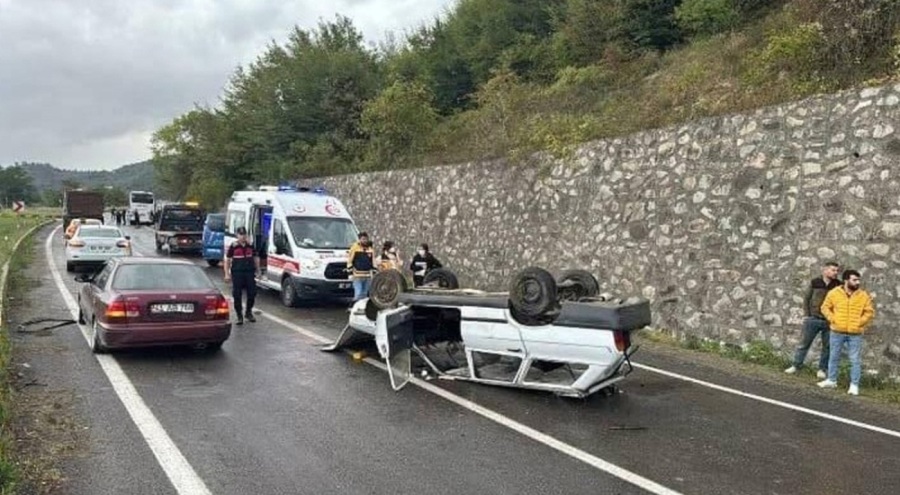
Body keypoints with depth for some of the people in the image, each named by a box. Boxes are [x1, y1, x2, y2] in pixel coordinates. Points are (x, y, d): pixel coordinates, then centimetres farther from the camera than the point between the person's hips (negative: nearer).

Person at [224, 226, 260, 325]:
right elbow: (227, 260, 2)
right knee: (237, 295, 0)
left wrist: (257, 269, 14)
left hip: (250, 272, 3)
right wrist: (227, 274, -3)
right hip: (237, 273, -3)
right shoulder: (233, 246, 0)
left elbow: (256, 258, 18)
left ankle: (249, 313, 26)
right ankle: (239, 316, 12)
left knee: (252, 293, 5)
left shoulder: (250, 245, 9)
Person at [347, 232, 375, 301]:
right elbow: (349, 261, -3)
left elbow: (373, 261, 17)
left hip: (368, 276, 5)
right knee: (358, 294, -12)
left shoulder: (370, 249, 10)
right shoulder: (355, 247, -4)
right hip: (357, 275, -5)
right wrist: (350, 272, -8)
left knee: (364, 294, 12)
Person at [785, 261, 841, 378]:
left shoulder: (838, 285, -2)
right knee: (804, 343, 6)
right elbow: (806, 298, 6)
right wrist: (806, 315, 2)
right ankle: (795, 365, 15)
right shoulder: (815, 282, 0)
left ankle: (822, 369, 19)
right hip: (813, 319, 0)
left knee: (827, 347, 7)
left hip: (829, 321, 0)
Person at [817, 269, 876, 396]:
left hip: (855, 333, -1)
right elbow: (825, 307, 6)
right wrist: (832, 319, -6)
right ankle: (831, 380, 24)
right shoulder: (834, 293, -2)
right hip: (837, 332, 1)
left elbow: (870, 312, 4)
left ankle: (854, 385, 8)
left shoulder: (864, 296, -1)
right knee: (834, 357, 12)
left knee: (855, 360, 0)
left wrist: (859, 323, -7)